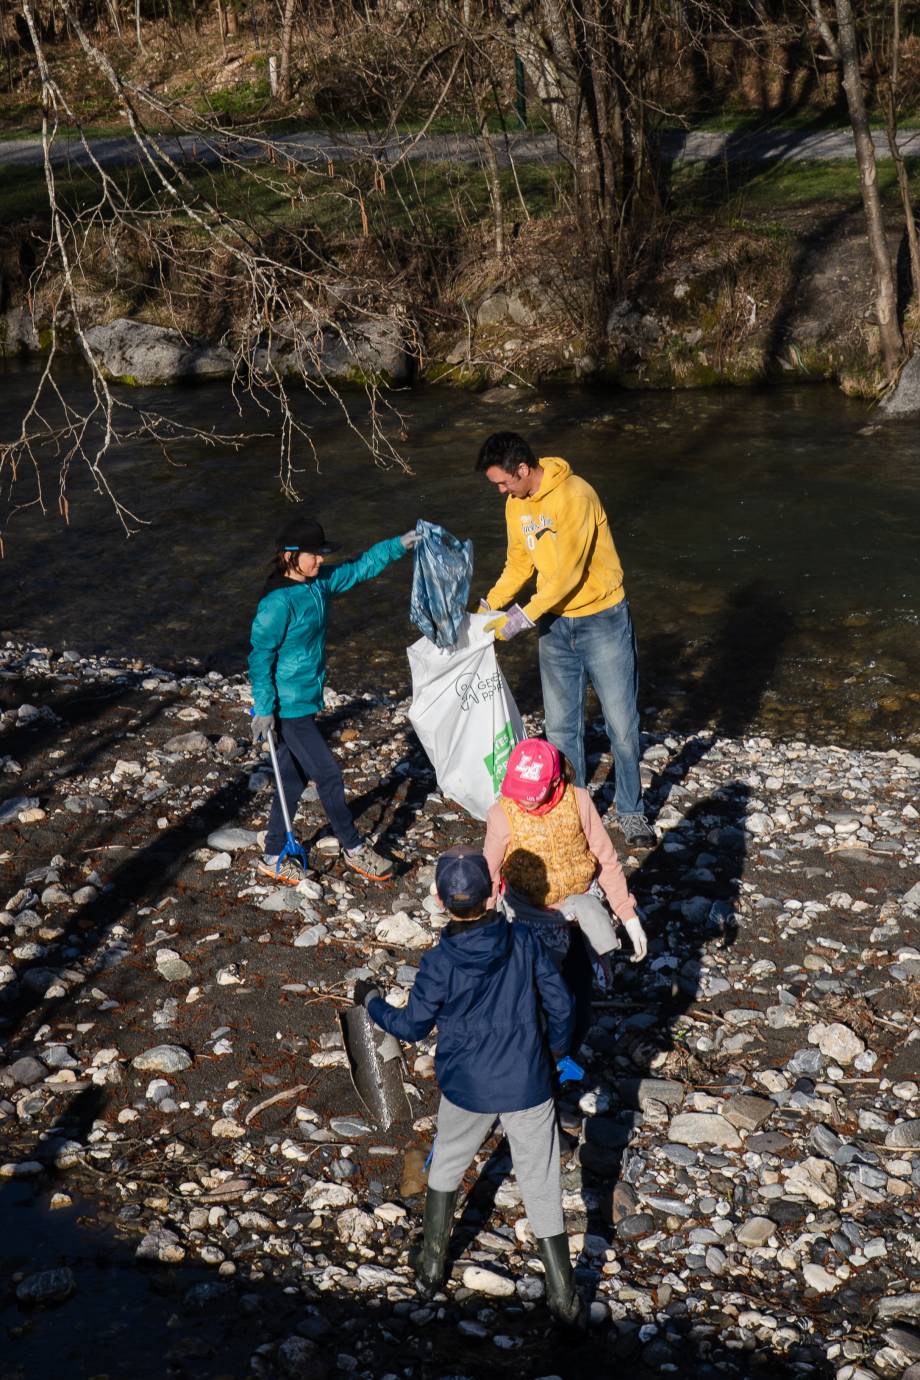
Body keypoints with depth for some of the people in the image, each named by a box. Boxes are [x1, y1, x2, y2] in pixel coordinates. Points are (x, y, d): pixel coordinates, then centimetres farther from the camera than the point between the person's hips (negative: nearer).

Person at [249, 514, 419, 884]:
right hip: (288, 707, -9)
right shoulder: (278, 603, -21)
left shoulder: (320, 583, 4)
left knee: (293, 780, 15)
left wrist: (400, 545, 5)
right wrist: (263, 707, -19)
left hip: (306, 701, 9)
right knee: (328, 776, 0)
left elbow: (360, 568, 14)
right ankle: (354, 850, 17)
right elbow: (260, 655, -18)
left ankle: (274, 858, 26)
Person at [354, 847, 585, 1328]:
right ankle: (564, 1299, 17)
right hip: (528, 1086, 1)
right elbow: (559, 1001, -4)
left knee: (446, 1166, 26)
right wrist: (558, 1049, 15)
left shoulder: (440, 963, -19)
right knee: (541, 1185, 11)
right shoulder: (522, 940, -13)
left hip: (466, 1089, -1)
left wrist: (371, 1002, 13)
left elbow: (411, 1026, -5)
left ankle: (431, 1266, 39)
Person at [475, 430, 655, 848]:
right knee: (561, 727, 8)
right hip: (555, 624, 6)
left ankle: (630, 811, 18)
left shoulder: (575, 496, -23)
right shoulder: (516, 504, 2)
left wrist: (522, 618, -23)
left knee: (621, 722, 3)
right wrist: (489, 605, -1)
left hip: (602, 619, -6)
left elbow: (568, 574, -25)